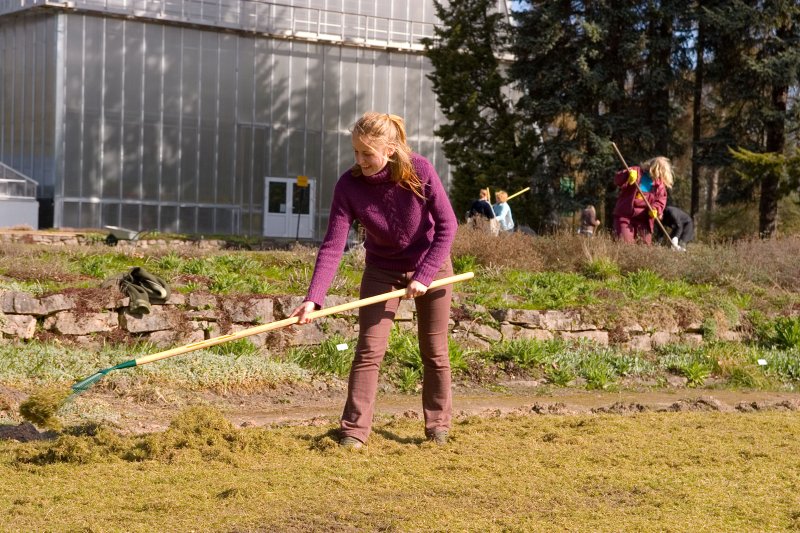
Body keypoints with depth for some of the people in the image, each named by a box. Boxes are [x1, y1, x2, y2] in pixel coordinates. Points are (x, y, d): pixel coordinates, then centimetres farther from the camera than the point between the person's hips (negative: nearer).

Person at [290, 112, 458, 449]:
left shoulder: (420, 171, -25)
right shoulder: (349, 186, -23)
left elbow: (447, 225, -18)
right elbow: (332, 245, -25)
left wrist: (424, 276, -23)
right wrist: (313, 298, -35)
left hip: (431, 265, -1)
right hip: (382, 270, 1)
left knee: (435, 351, 8)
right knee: (369, 349, -6)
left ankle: (438, 426, 22)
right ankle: (354, 430, -1)